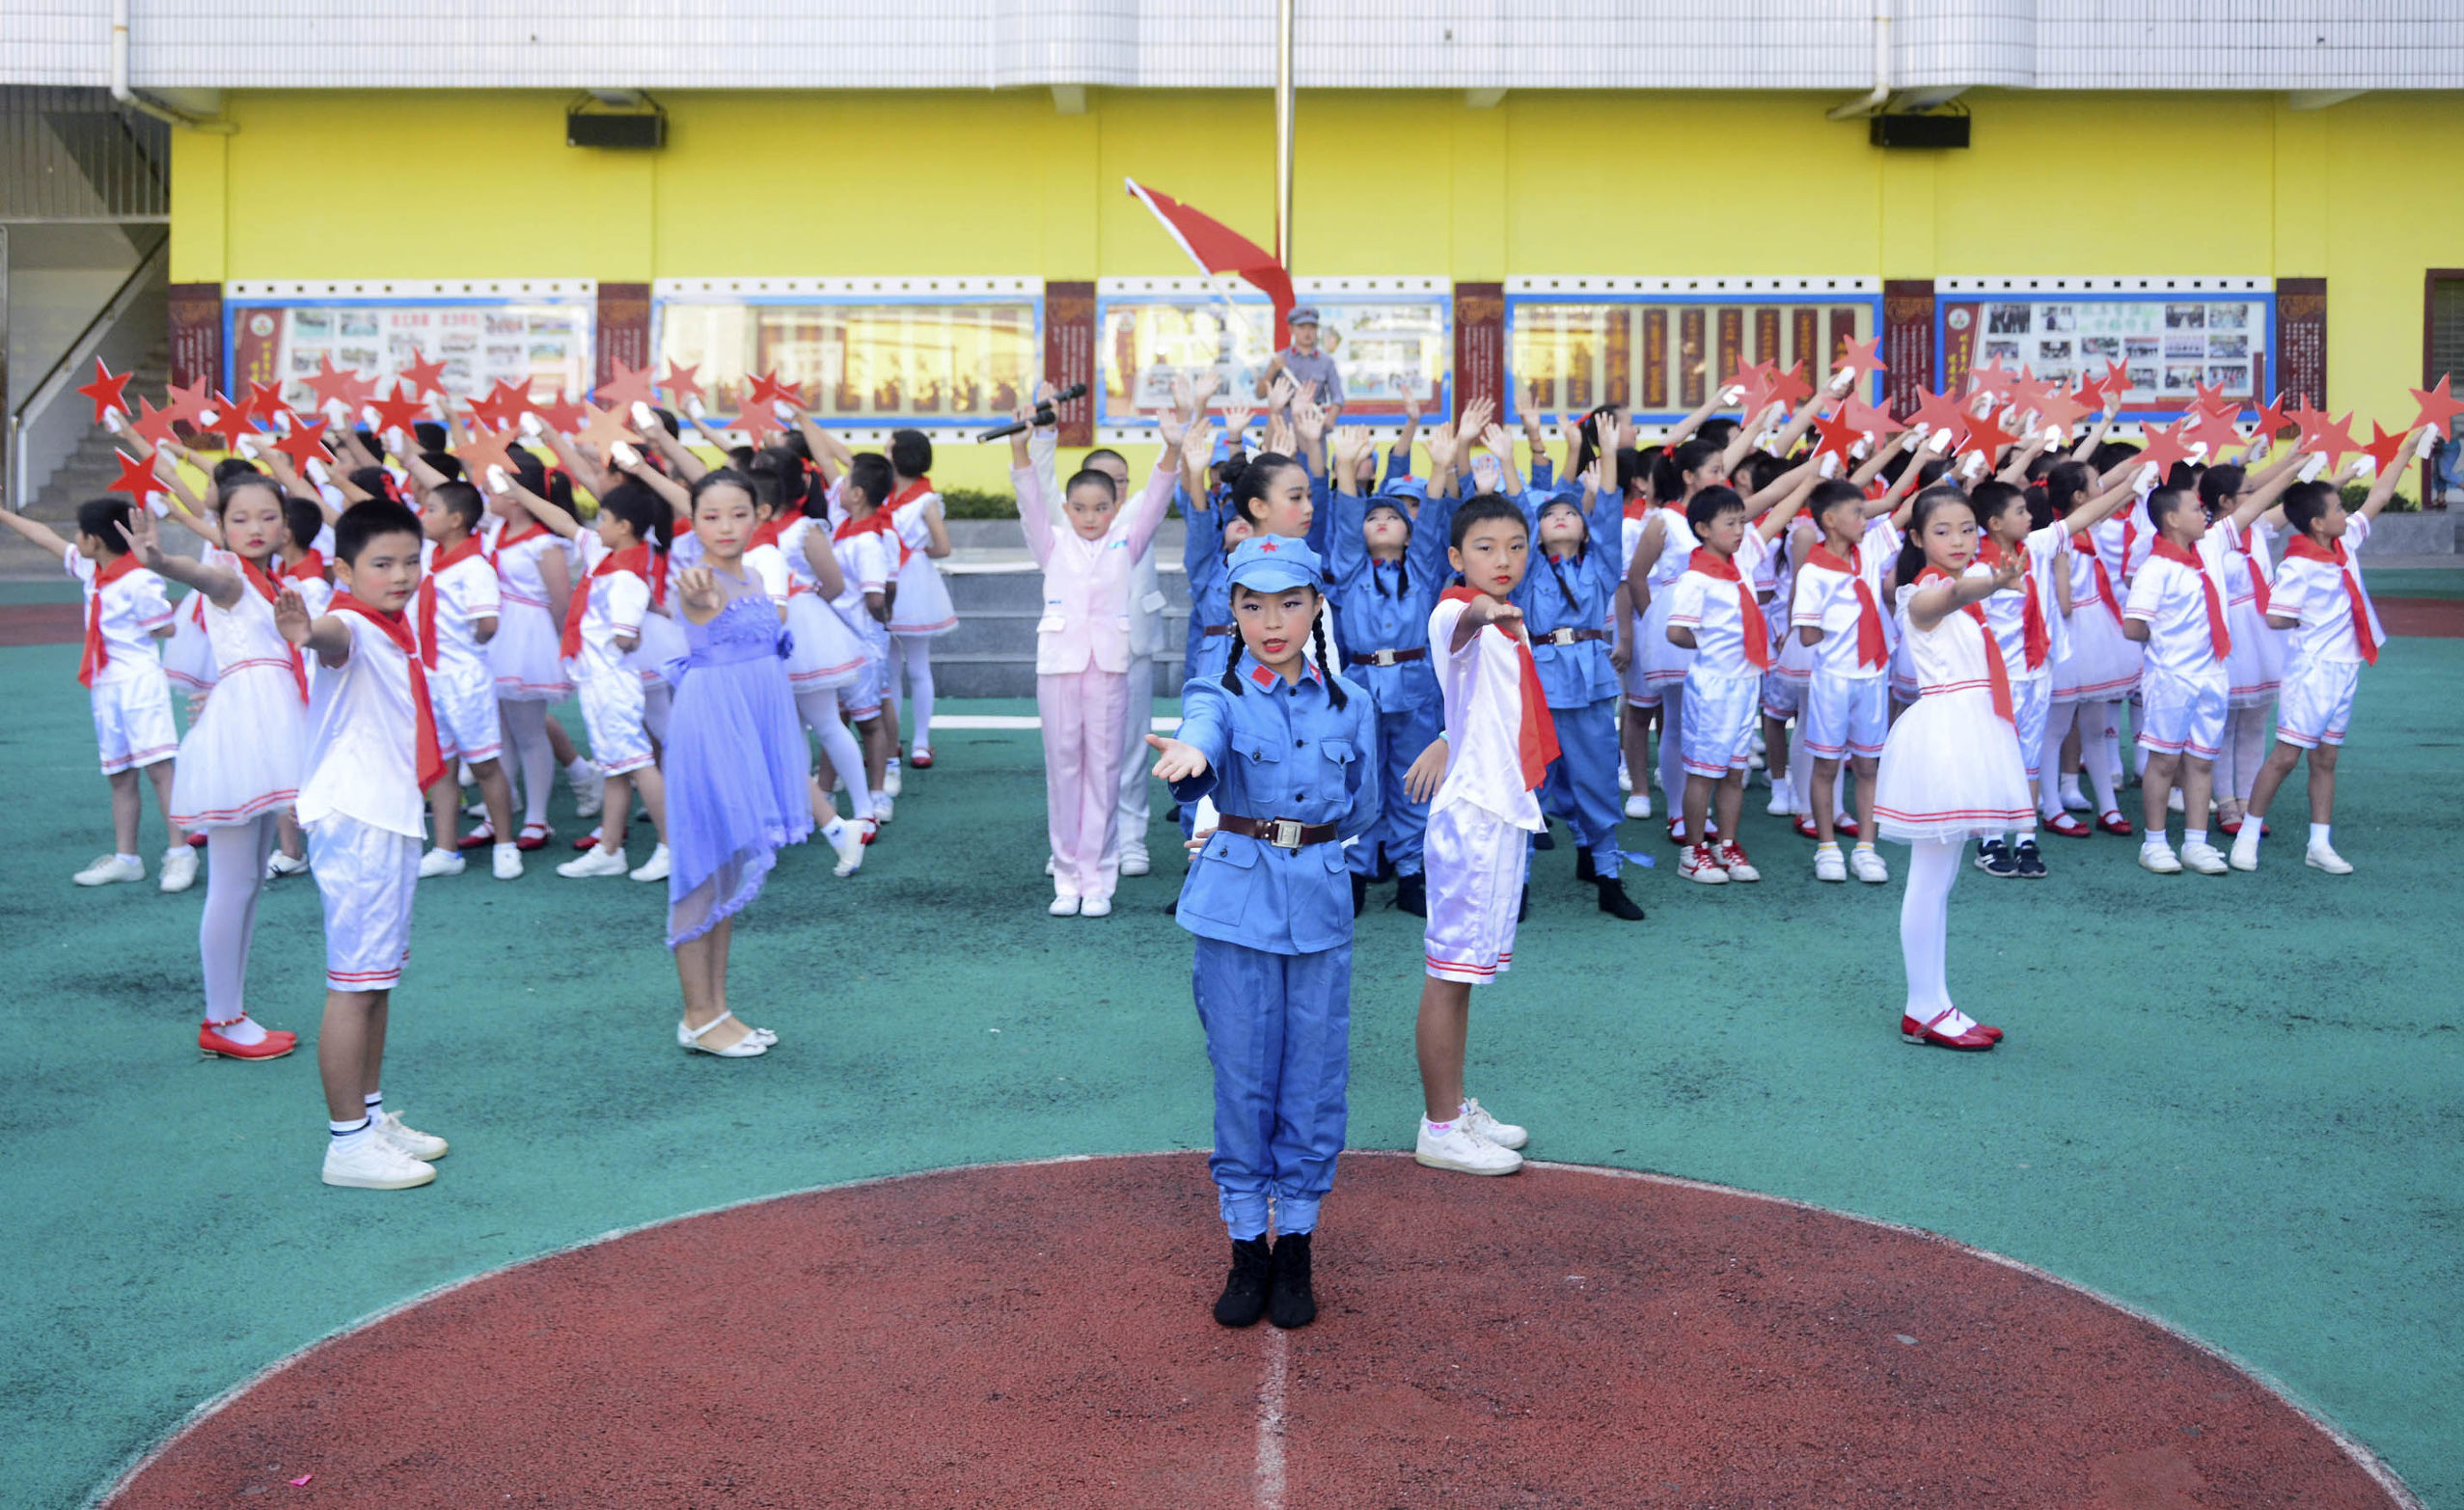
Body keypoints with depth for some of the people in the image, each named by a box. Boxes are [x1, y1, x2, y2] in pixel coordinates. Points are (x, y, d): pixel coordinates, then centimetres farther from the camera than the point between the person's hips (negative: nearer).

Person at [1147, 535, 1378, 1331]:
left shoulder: (1351, 705, 4)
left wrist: (1295, 839, 7)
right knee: (1242, 1080, 4)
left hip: (1320, 906, 2)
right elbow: (1204, 735, -30)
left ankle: (1295, 1248, 21)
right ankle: (1247, 1249, 18)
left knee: (1313, 1081, 6)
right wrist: (1187, 756, -52)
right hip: (1236, 908, -2)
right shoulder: (1217, 696, -4)